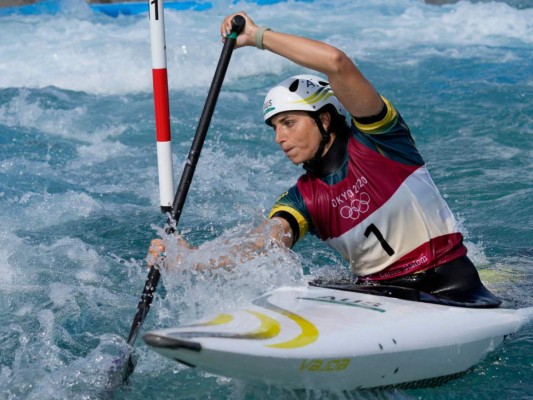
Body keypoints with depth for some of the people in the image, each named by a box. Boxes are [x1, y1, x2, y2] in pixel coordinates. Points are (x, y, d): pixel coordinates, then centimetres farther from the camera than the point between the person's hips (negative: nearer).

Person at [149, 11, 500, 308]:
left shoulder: (375, 138, -7)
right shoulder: (302, 200, 4)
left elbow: (336, 62, -23)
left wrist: (258, 36, -16)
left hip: (450, 288, -5)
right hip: (376, 293, 5)